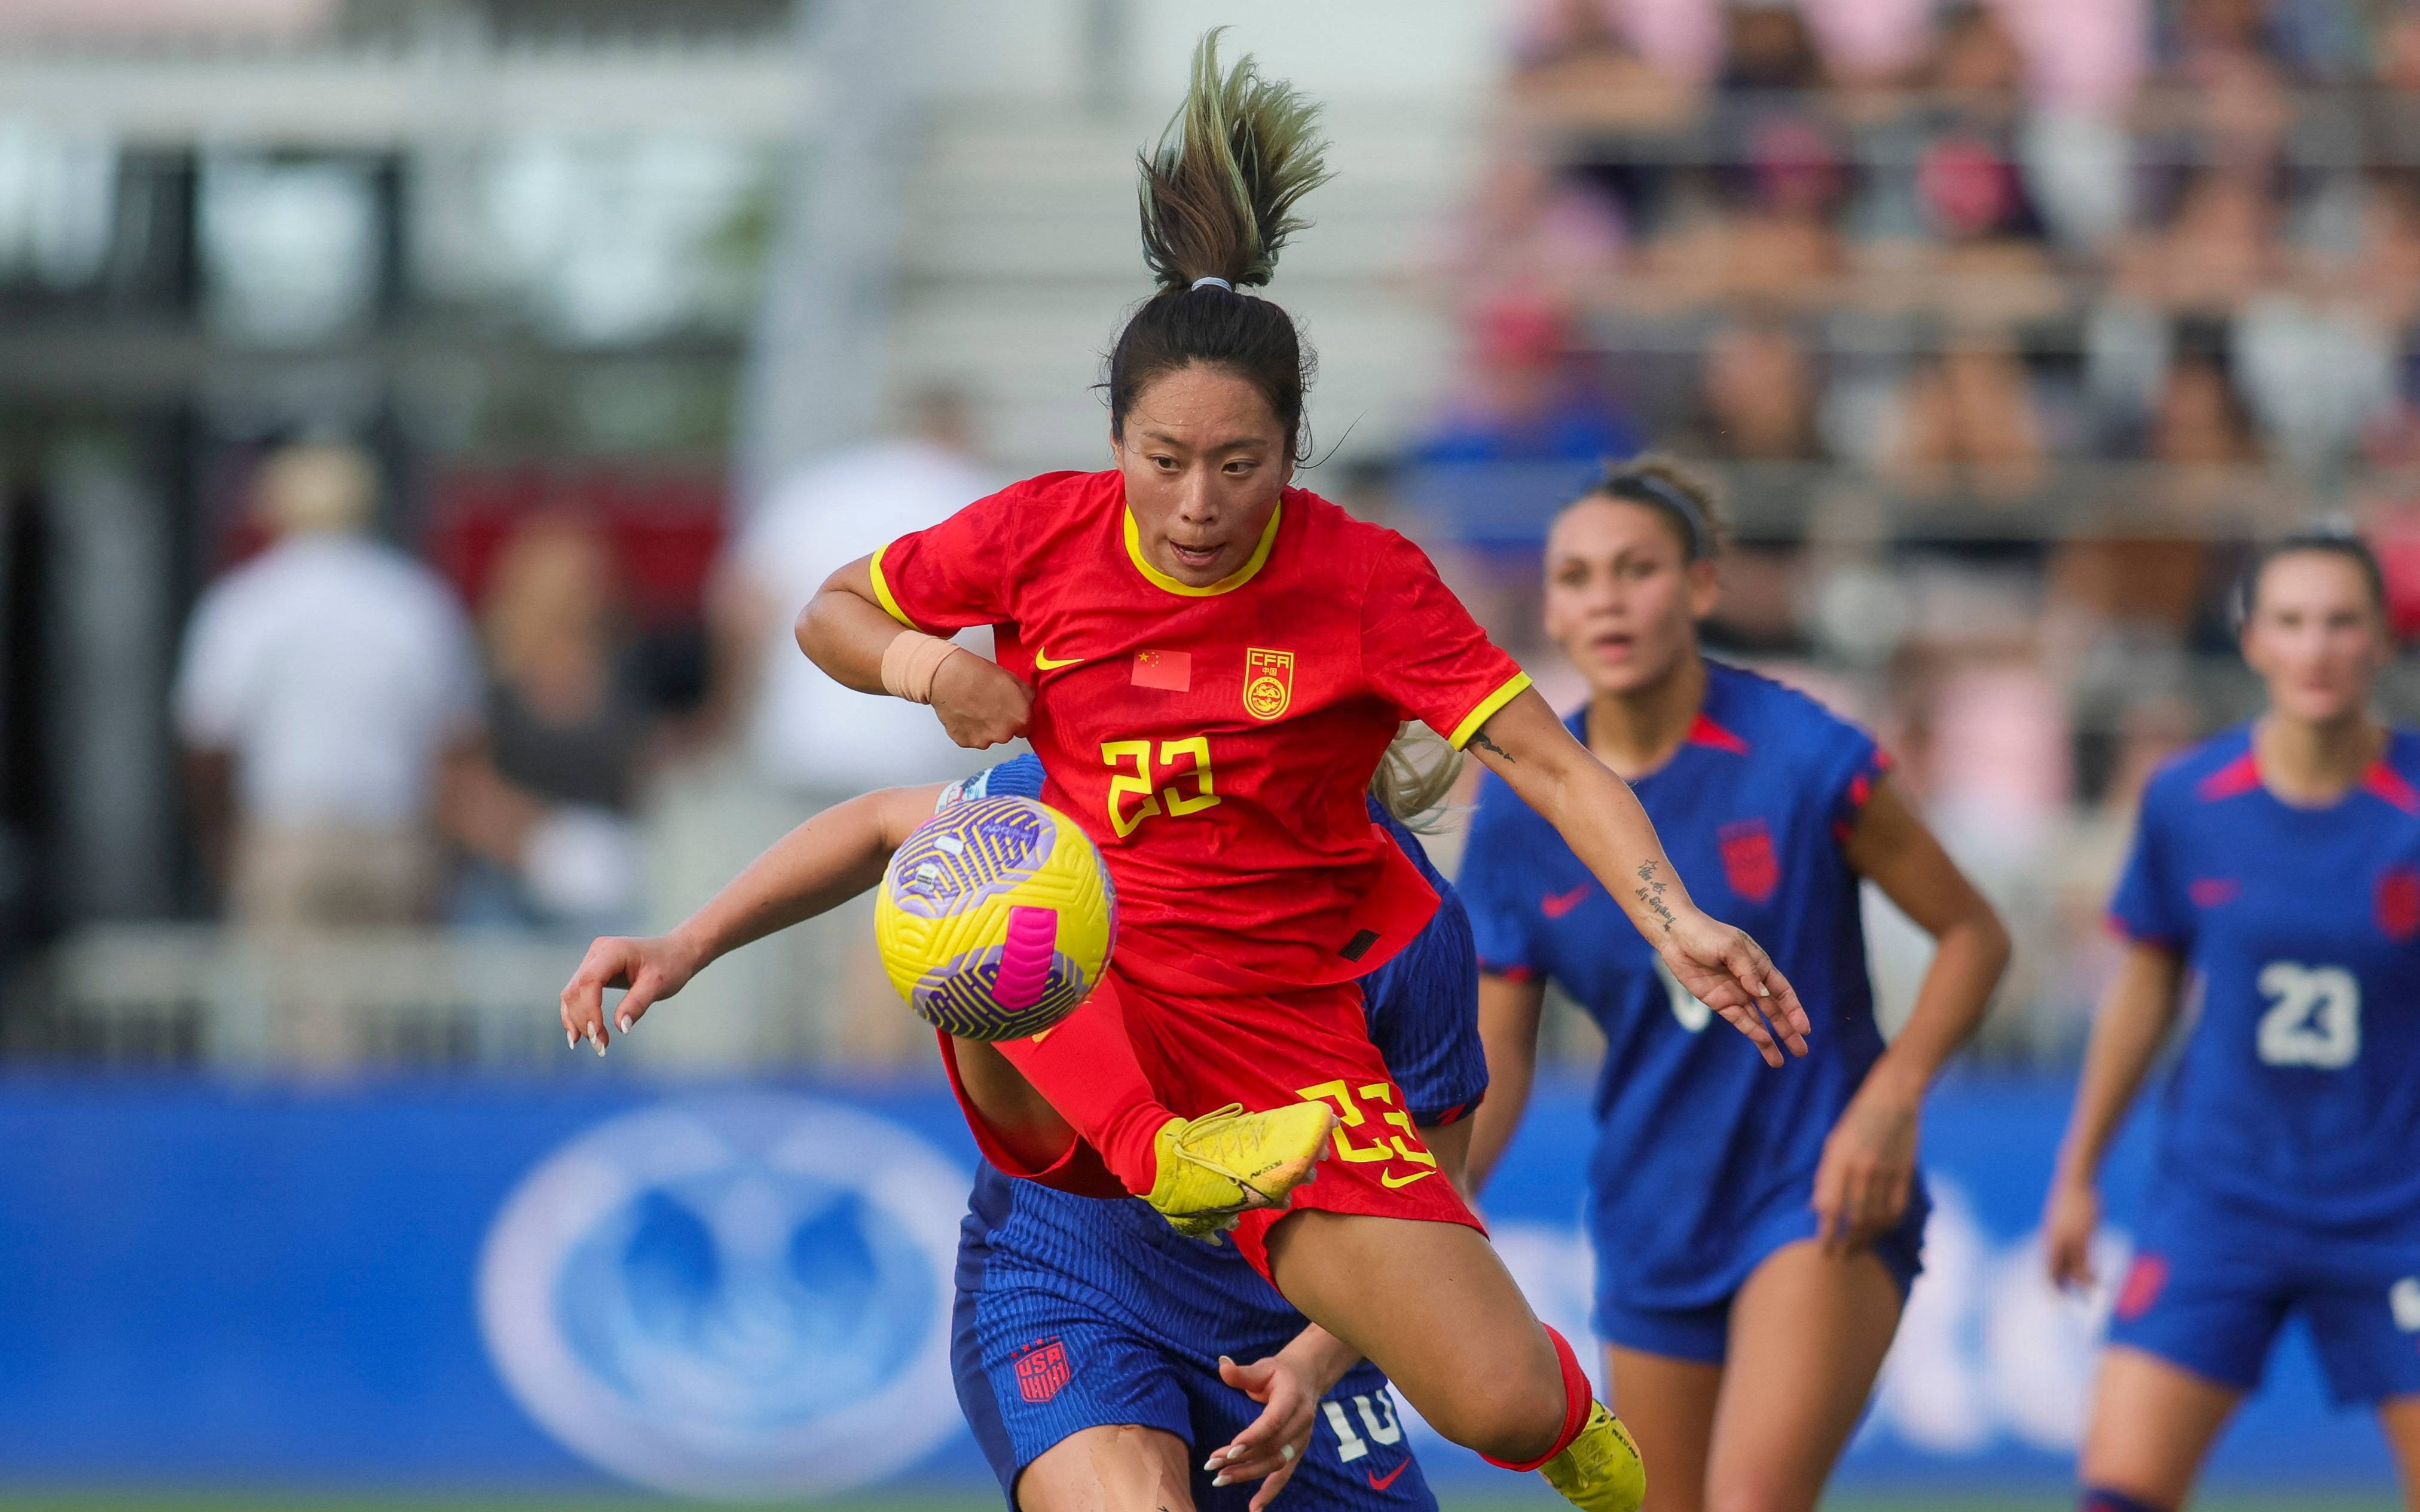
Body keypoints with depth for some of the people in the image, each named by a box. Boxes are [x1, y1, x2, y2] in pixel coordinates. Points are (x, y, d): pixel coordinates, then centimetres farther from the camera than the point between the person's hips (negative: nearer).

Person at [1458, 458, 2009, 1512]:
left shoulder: (1802, 760, -13)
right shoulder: (1520, 813, -2)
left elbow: (1974, 935, -3)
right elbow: (1497, 1049, 3)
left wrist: (1891, 1098, -17)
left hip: (1819, 1195, -5)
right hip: (1652, 1219, 5)